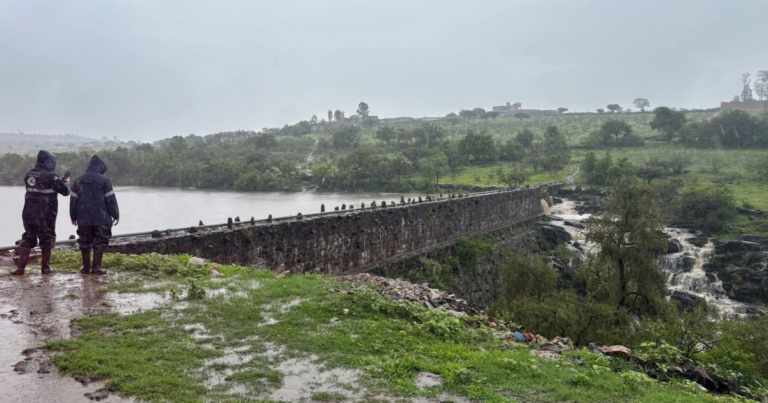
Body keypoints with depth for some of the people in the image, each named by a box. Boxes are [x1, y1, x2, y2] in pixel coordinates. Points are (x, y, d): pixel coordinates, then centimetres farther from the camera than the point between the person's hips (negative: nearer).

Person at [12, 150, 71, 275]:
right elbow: (65, 191, -10)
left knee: (27, 240, 12)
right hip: (46, 215, -6)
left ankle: (21, 268, 7)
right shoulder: (50, 176, -14)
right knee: (47, 241, 8)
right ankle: (45, 267, 13)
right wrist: (65, 182, 12)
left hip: (28, 214, 6)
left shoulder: (29, 174, 7)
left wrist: (59, 181, 15)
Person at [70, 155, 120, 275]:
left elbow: (73, 200, 11)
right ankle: (96, 267, -2)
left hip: (83, 218, 4)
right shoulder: (104, 180, -6)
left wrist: (73, 217, 17)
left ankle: (86, 266, 17)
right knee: (100, 242, 2)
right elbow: (111, 200, -7)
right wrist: (116, 215, 0)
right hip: (101, 218, -4)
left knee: (85, 242, 13)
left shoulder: (78, 181, 8)